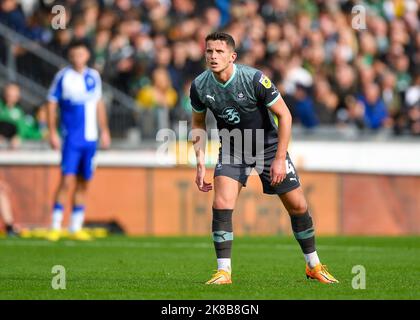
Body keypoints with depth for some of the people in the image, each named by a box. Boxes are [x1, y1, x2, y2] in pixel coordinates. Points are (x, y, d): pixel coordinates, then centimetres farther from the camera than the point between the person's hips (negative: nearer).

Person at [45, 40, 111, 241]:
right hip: (71, 139, -5)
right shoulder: (63, 77, -5)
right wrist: (52, 133, -9)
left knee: (84, 183, 7)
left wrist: (104, 131, 18)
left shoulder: (94, 77, 9)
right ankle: (55, 227, -9)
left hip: (90, 138, 5)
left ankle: (76, 228, 14)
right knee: (67, 181, -13)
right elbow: (51, 104, -3)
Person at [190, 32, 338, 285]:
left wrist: (279, 159, -19)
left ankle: (314, 266, 19)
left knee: (297, 205, 0)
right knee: (221, 204, -18)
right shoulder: (200, 86, -14)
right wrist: (200, 164, -4)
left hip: (269, 145, -2)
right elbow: (198, 124, 4)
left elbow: (284, 116, -17)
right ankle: (224, 272, -10)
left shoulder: (255, 79, -26)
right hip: (232, 149, 2)